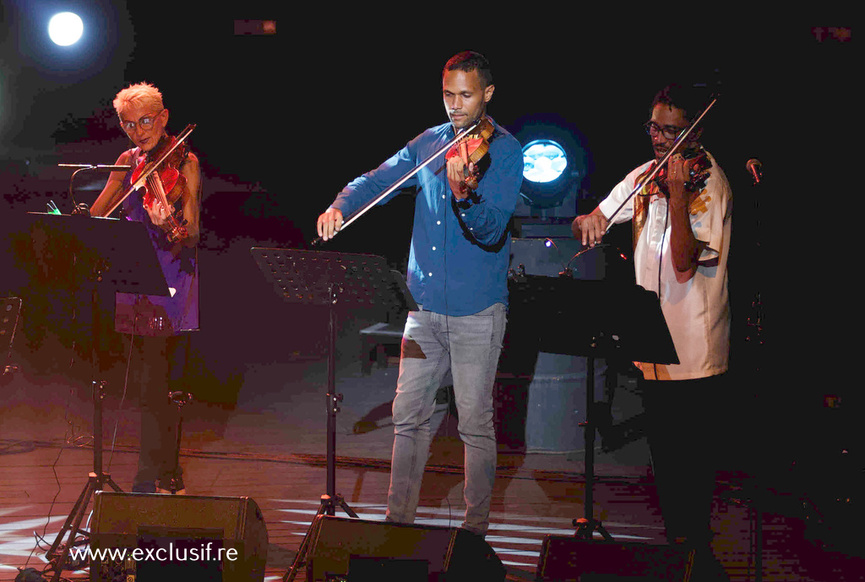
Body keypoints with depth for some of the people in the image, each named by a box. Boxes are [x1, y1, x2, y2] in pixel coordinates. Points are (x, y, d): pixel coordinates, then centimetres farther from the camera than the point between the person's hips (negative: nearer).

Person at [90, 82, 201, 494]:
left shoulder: (183, 163, -5)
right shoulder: (128, 162, 11)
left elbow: (191, 234, -13)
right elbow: (96, 215, 16)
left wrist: (169, 226, -35)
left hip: (171, 282, -6)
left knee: (156, 385, -11)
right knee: (153, 385, 10)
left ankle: (150, 479, -7)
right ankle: (169, 473, 19)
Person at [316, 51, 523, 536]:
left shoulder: (504, 150, -7)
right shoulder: (429, 143, 10)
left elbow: (491, 231, -18)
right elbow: (377, 181, 7)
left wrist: (463, 194, -37)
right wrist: (340, 206, -13)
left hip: (477, 311, -5)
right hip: (426, 305, 5)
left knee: (475, 423, 0)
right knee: (409, 415, 9)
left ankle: (477, 526, 13)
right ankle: (400, 516, 21)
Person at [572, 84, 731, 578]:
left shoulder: (709, 184, -13)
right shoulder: (647, 175, 8)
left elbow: (684, 264, -22)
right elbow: (594, 220, 11)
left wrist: (676, 195, -30)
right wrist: (587, 222, -13)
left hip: (693, 349, -7)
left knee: (689, 454, 0)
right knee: (663, 449, 16)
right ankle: (673, 538, 29)